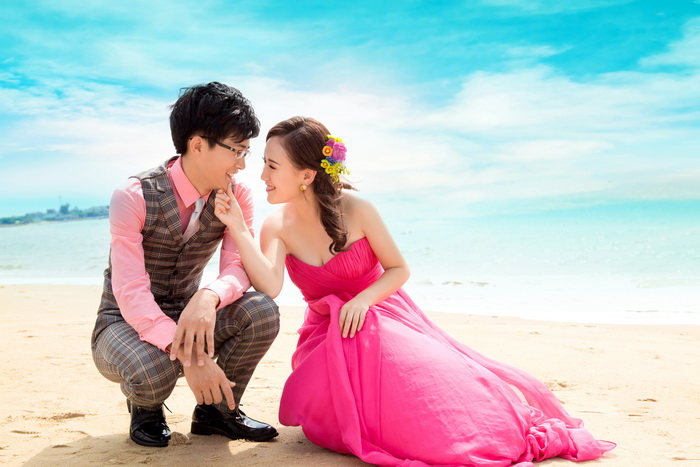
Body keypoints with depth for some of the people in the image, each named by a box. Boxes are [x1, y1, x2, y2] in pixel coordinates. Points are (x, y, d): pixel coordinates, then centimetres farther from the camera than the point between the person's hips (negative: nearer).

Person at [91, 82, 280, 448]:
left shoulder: (237, 196, -8)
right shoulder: (134, 197, -23)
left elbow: (238, 268, -17)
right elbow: (131, 293, -30)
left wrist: (209, 298, -43)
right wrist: (190, 357, -43)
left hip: (185, 316, 4)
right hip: (125, 322, -4)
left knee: (261, 312, -25)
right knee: (153, 370, -39)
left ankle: (217, 408, 1)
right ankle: (144, 406, 2)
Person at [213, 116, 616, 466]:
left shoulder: (355, 209, -14)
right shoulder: (276, 227, -8)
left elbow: (399, 270, -6)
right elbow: (269, 287, -25)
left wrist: (362, 300, -23)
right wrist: (238, 229, -31)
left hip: (381, 317, -2)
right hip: (327, 335, 2)